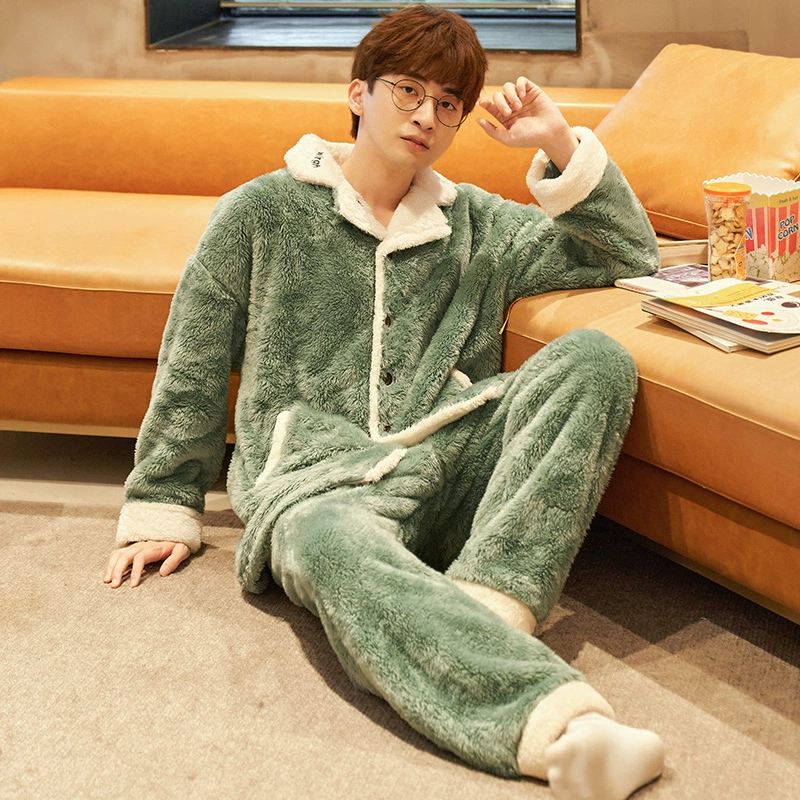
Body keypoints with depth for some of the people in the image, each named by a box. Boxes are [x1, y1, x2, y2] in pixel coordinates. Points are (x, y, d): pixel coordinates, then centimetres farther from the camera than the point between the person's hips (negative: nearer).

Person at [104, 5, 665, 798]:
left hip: (449, 465, 4)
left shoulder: (476, 225, 21)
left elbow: (632, 256, 21)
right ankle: (556, 719, -62)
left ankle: (485, 606, -36)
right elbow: (190, 372, 14)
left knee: (594, 357, -21)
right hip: (316, 474, -3)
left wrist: (562, 147, 9)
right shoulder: (262, 213, 10)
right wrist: (163, 508, 13)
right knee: (330, 545, -42)